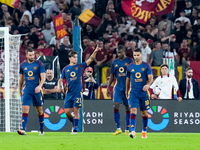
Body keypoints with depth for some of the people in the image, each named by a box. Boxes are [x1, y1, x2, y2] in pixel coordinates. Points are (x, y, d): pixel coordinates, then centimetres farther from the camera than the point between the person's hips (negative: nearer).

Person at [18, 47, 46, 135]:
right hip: (27, 90, 1)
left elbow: (43, 77, -7)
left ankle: (41, 129, 22)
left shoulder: (39, 64, -1)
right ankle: (23, 130, -19)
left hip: (37, 90, -1)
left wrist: (39, 86, -24)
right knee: (25, 109, -12)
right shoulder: (23, 65, 8)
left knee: (39, 110, 7)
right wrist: (20, 90, 24)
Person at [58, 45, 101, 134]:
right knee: (67, 111, -2)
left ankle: (75, 128, 0)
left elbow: (90, 60, -3)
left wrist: (95, 52, -17)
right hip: (69, 93, 2)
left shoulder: (80, 66, 5)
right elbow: (61, 79, 16)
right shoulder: (65, 69, 9)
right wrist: (59, 86, -5)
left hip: (78, 93, -2)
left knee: (76, 110, -7)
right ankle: (74, 124, 22)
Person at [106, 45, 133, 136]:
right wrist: (108, 88, 10)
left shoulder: (129, 61, -1)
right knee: (115, 107, -9)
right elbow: (112, 76, 16)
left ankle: (127, 129, 8)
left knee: (128, 108, 2)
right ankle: (118, 128, -2)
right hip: (118, 87, 3)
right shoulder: (115, 62, 11)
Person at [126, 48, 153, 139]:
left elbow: (150, 78, -6)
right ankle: (133, 131, -25)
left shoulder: (146, 66, 1)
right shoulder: (130, 67, 8)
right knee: (133, 110, -16)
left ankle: (144, 131, 25)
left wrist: (148, 85, -28)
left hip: (143, 93, 0)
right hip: (133, 93, 0)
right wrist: (126, 92, 20)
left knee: (144, 112, 8)